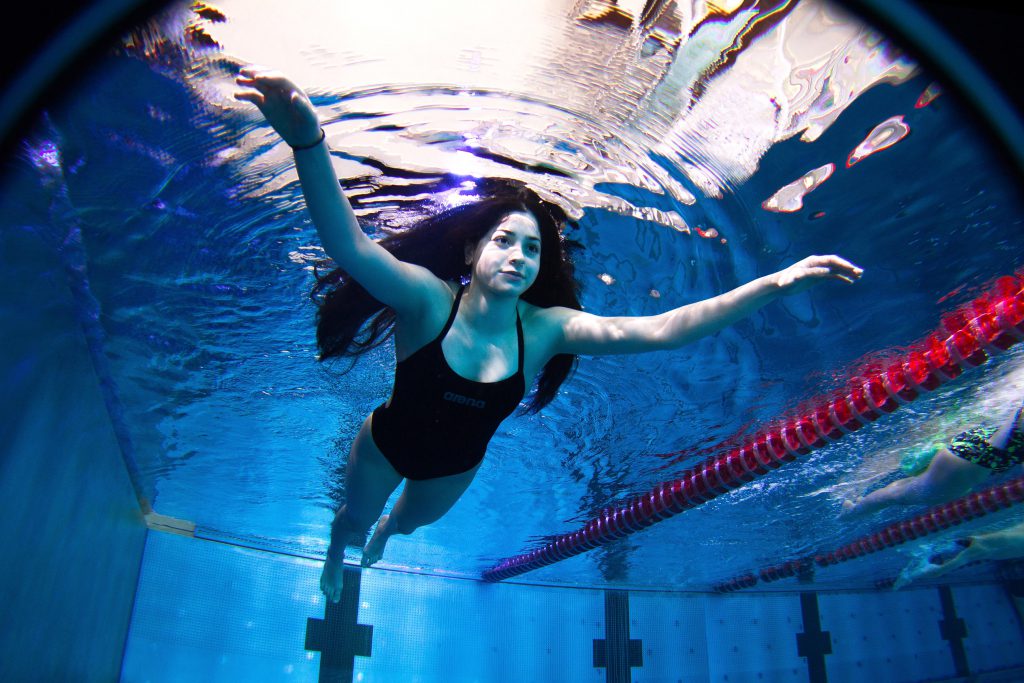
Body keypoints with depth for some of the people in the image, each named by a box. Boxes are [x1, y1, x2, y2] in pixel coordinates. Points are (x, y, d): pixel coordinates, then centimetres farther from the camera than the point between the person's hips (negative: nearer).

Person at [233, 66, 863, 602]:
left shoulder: (545, 329, -27)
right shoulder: (430, 300, -35)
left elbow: (658, 330, -35)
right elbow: (351, 249, -54)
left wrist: (773, 285, -43)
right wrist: (308, 141, -73)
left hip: (455, 466, 3)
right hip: (386, 445, -3)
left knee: (408, 522, 34)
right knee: (354, 517, 27)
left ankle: (382, 534, 72)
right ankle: (336, 558, 65)